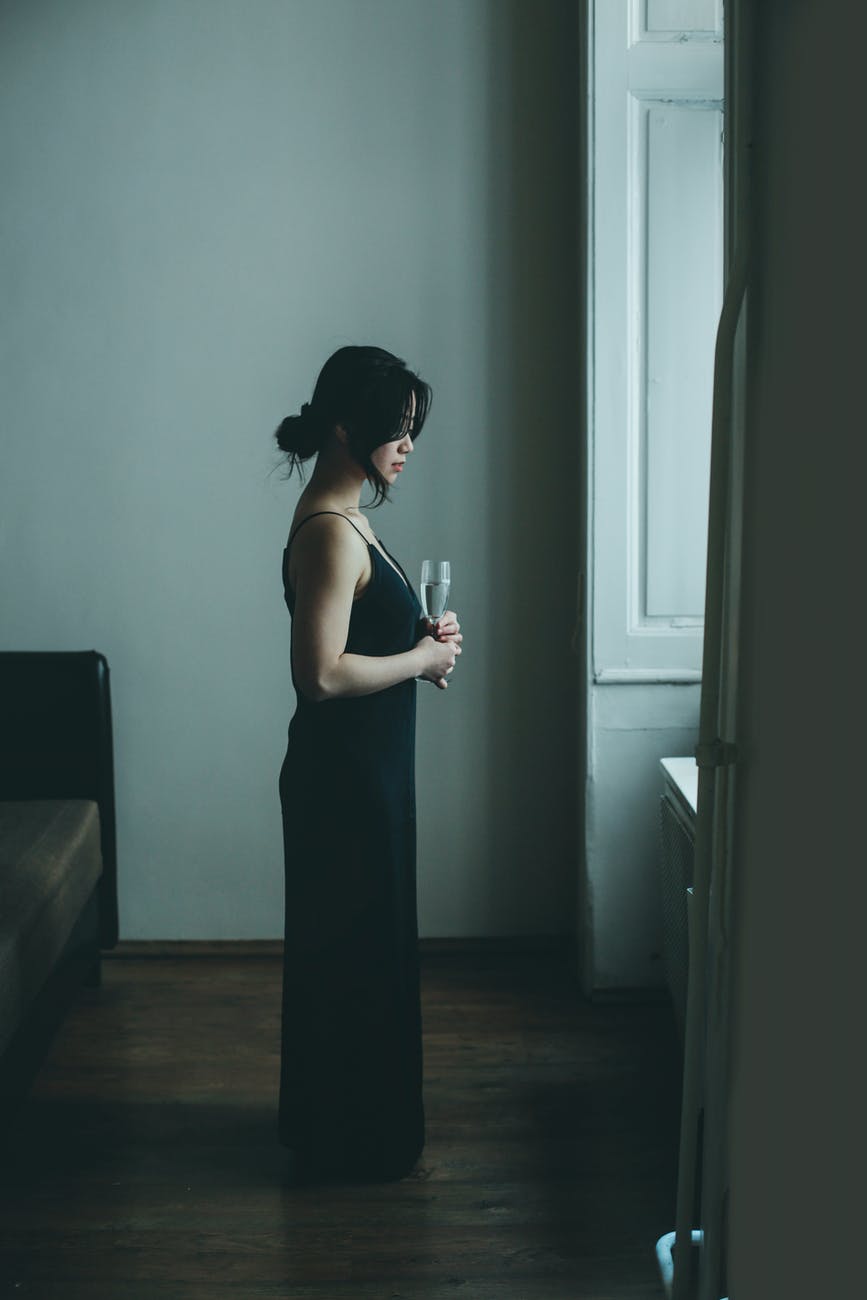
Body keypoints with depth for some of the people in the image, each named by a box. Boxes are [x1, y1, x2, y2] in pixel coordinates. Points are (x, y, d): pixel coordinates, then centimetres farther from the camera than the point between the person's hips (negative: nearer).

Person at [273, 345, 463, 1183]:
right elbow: (321, 674, -27)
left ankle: (333, 1123, 35)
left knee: (346, 946, 20)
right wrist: (423, 658, -15)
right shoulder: (330, 532, -21)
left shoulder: (339, 520, 10)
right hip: (344, 774, -10)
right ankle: (350, 1143, 20)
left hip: (359, 767, 10)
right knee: (357, 951, 3)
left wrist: (420, 638, 4)